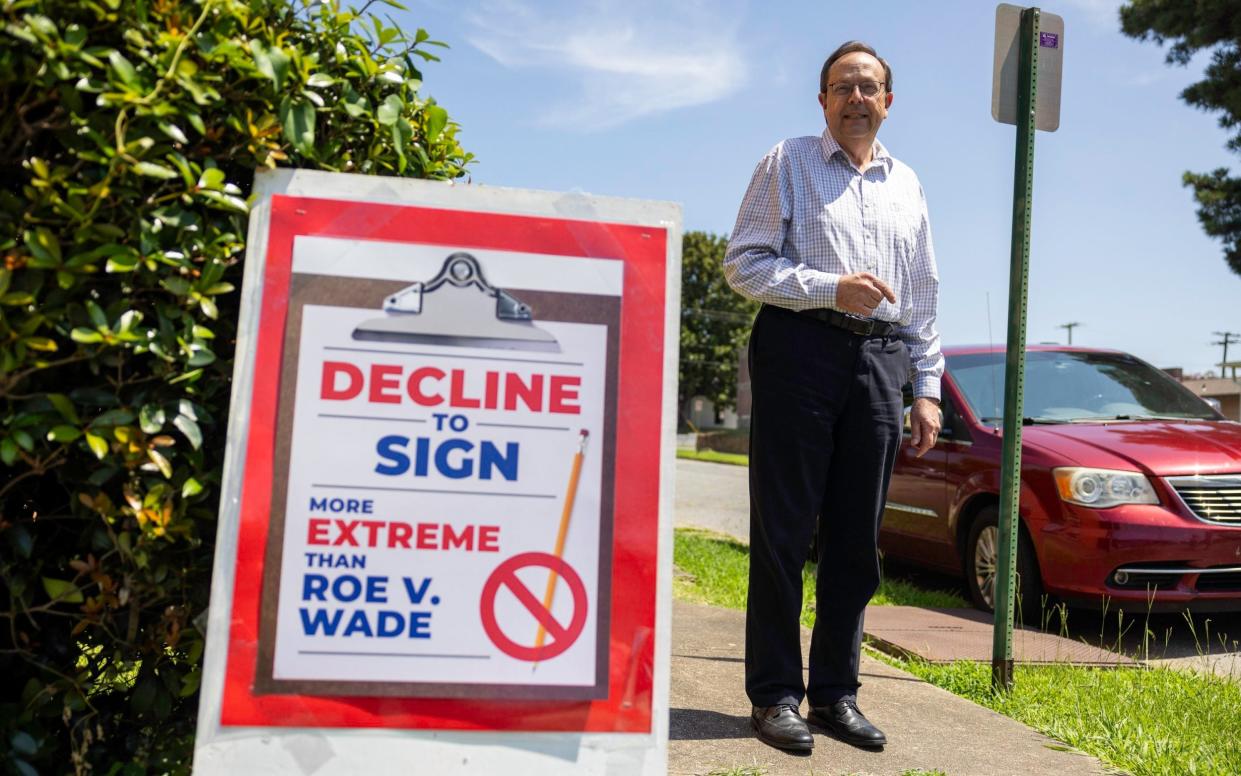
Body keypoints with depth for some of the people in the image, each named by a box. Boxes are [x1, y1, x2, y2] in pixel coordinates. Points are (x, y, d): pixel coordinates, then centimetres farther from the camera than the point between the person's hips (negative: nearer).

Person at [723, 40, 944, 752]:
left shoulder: (908, 185, 21)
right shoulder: (789, 163, 8)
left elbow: (925, 294, 21)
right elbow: (743, 263, -2)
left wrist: (927, 387, 12)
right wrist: (830, 288, -13)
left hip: (881, 361, 5)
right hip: (800, 351, -4)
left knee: (857, 538, 6)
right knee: (784, 529, -3)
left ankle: (836, 690, 17)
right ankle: (776, 693, 7)